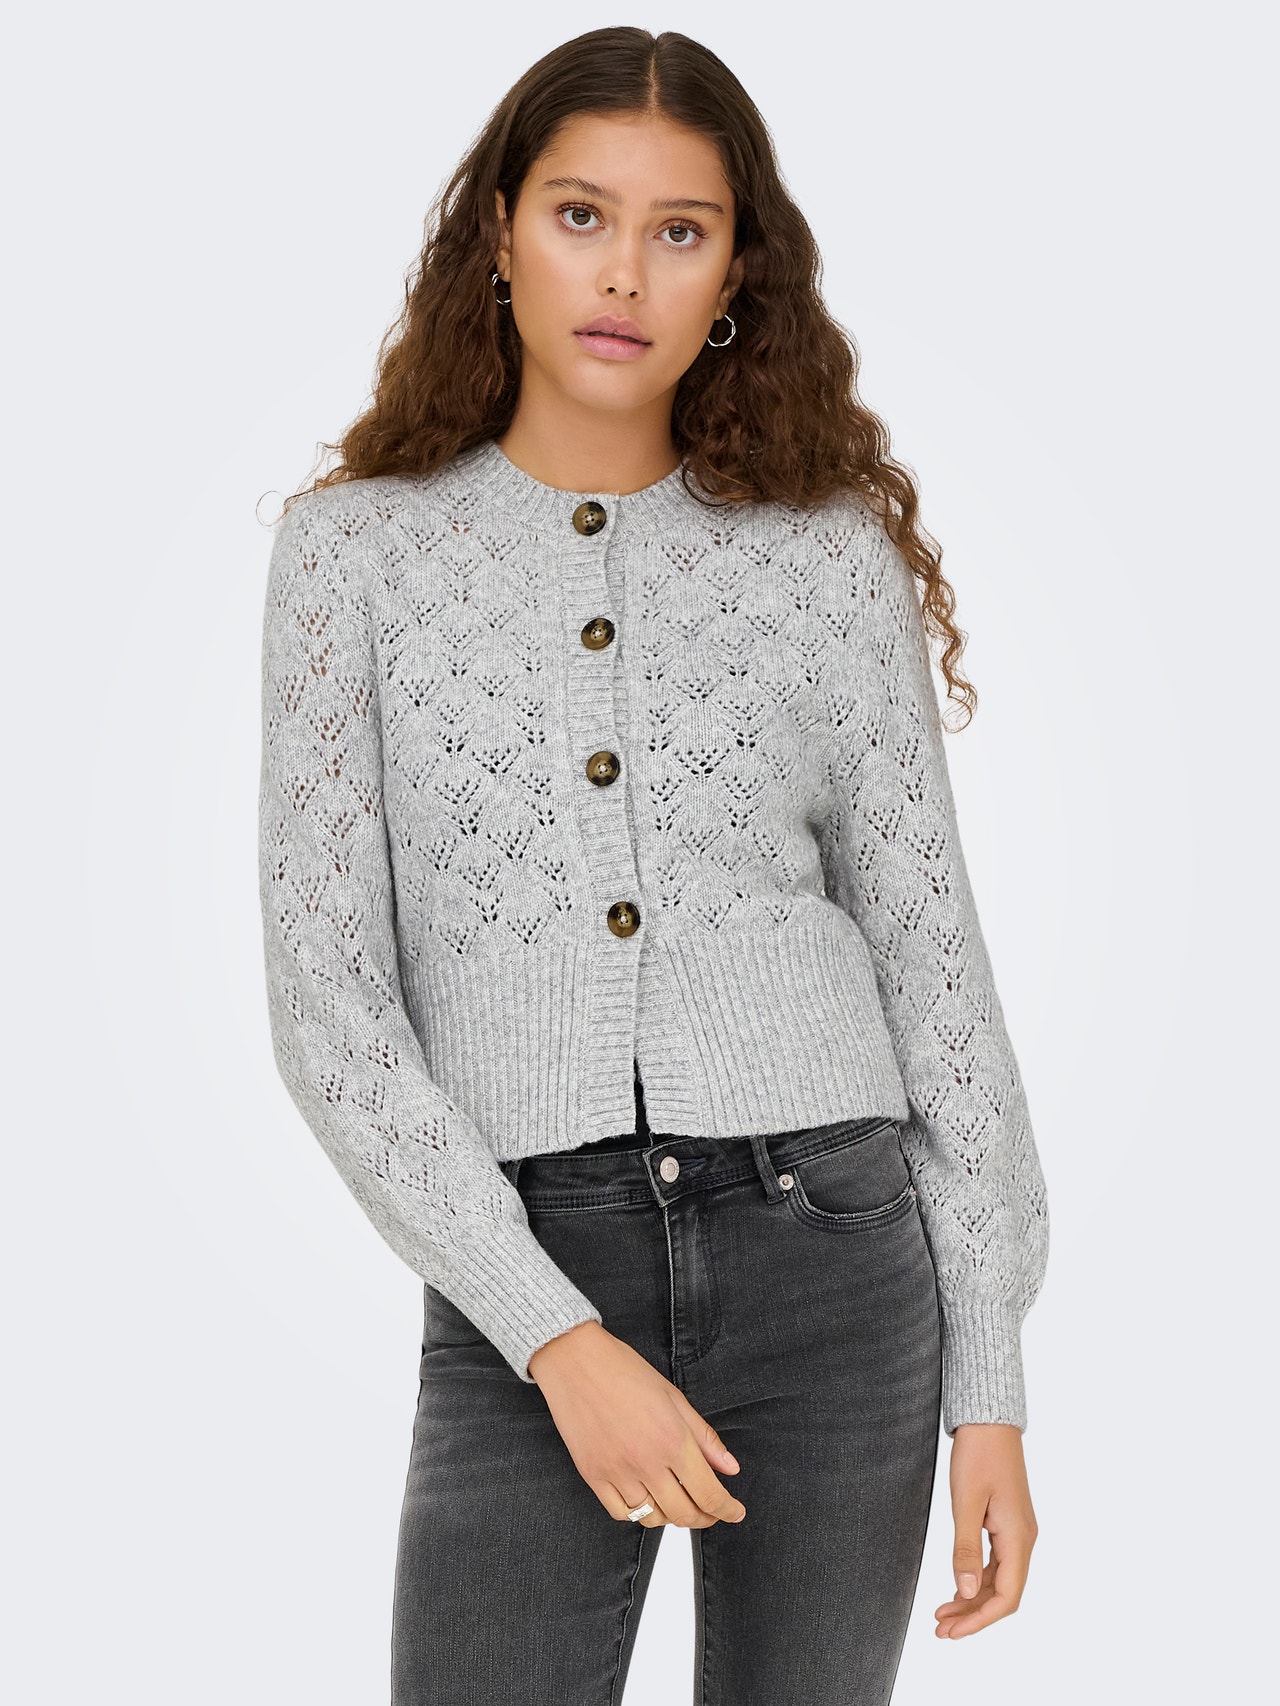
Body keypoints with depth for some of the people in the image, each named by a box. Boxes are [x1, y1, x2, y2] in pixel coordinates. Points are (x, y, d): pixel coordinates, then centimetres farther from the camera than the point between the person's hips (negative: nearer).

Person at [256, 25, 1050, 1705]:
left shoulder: (832, 556, 3)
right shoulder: (355, 549, 1)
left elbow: (932, 965, 5)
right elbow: (326, 1004, -4)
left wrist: (990, 1379, 2)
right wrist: (561, 1342, -13)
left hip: (830, 1262, 1)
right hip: (526, 1298, -1)